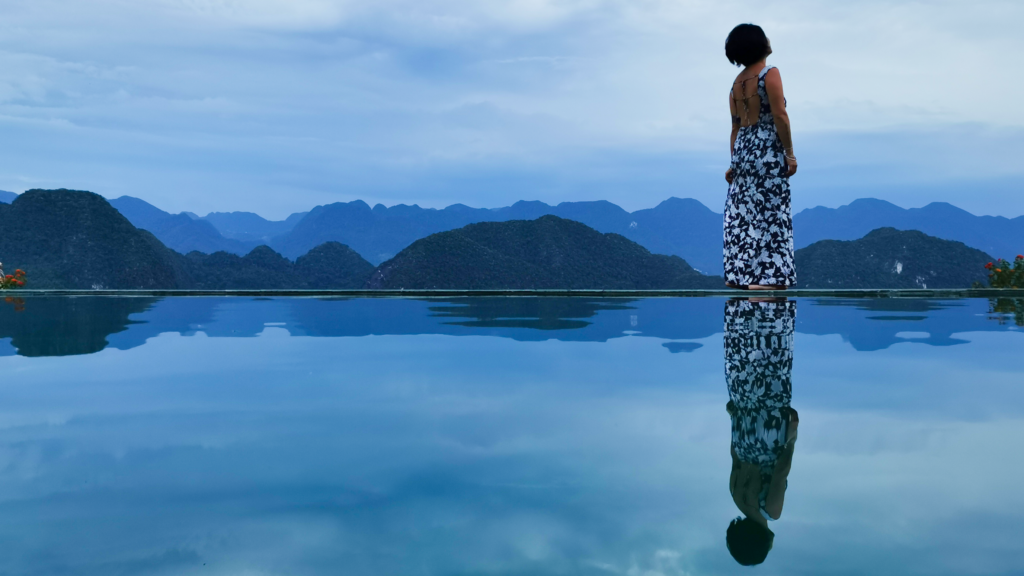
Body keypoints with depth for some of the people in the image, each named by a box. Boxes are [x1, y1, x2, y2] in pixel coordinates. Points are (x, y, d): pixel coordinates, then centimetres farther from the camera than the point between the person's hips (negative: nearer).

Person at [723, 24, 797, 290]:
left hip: (743, 149, 7)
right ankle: (765, 275, -7)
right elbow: (779, 116, -14)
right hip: (767, 150, -7)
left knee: (742, 212, 7)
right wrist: (790, 153, -10)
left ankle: (739, 273, 8)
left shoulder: (737, 82, 14)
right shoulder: (770, 73, -6)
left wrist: (734, 161, 16)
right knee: (768, 211, -6)